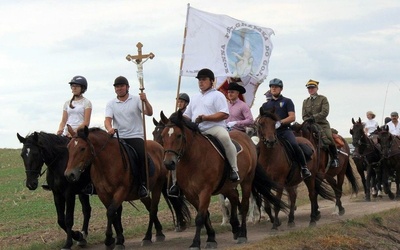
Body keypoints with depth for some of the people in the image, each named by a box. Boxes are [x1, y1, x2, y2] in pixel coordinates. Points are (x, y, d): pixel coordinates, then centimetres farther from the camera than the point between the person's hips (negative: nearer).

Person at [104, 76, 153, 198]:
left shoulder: (136, 100, 5)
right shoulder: (111, 104, 11)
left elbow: (149, 113, -6)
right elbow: (107, 119, -3)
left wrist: (145, 101, -24)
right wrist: (109, 128, -26)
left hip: (135, 136, -2)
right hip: (118, 137, 3)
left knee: (142, 154, -29)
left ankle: (143, 184, -22)